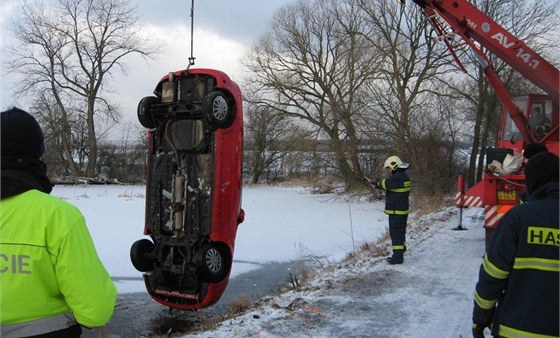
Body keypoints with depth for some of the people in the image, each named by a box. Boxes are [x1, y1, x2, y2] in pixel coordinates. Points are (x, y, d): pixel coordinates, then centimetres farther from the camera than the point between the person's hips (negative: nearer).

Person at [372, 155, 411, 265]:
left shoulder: (397, 177, -20)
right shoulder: (403, 176, 13)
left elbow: (386, 184, -17)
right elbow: (391, 184, 15)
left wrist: (378, 183, 3)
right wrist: (380, 184, 3)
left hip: (396, 211, -10)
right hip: (403, 210, 10)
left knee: (396, 233, -5)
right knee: (400, 232, 19)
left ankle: (398, 257, -2)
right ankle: (400, 253, 30)